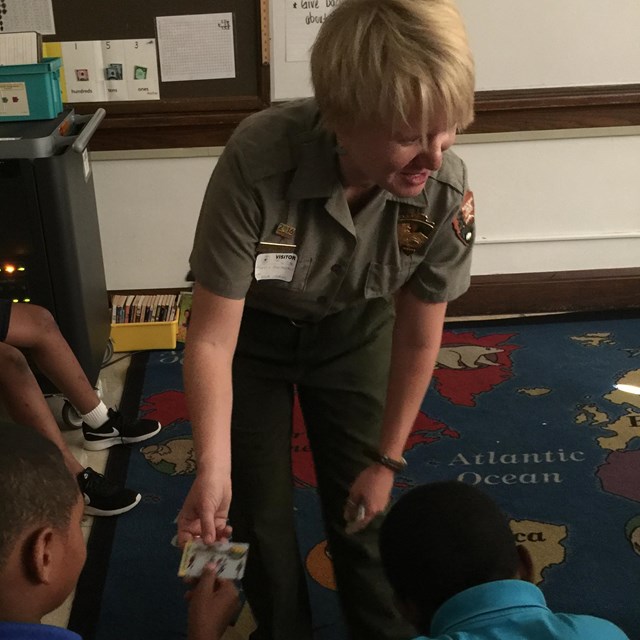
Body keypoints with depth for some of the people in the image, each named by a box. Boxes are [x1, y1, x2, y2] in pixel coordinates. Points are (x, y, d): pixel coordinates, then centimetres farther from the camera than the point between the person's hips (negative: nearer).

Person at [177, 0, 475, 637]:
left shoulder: (446, 192, -29)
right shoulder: (258, 161, -38)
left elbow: (418, 338, -13)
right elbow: (212, 338, -30)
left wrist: (387, 461, -5)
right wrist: (212, 468, -42)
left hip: (354, 328, 2)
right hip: (252, 328, -1)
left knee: (360, 503, 6)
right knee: (258, 505, 6)